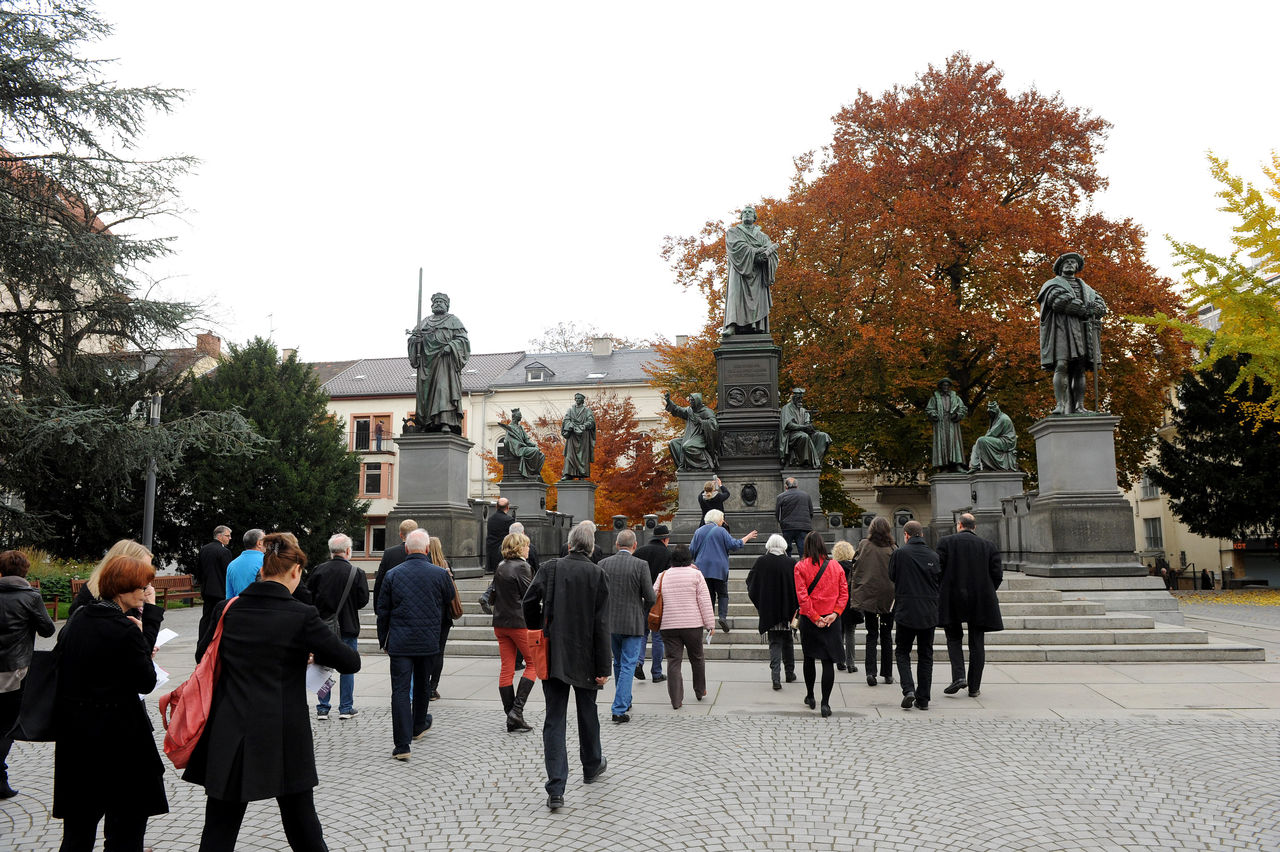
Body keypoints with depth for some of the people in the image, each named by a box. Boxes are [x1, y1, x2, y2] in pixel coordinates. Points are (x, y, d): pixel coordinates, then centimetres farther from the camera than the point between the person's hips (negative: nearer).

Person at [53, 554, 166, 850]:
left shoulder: (77, 620, 4)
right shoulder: (125, 630, -20)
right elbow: (146, 682, -12)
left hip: (73, 735, 8)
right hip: (117, 737, -8)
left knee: (78, 827, 19)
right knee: (127, 827, 6)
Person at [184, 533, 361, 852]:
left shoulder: (228, 610, -1)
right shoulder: (301, 616, -13)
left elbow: (202, 652, 17)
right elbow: (351, 662, -8)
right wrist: (313, 651, 9)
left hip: (228, 739, 3)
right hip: (283, 741, -3)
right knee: (303, 825, 14)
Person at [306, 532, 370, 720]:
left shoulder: (318, 570, -5)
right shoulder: (357, 573, -11)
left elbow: (308, 597, -1)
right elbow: (363, 600, -9)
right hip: (348, 627, -2)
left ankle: (322, 708, 15)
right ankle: (346, 708, 14)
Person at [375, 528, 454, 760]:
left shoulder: (392, 574, -3)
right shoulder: (440, 574, -5)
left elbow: (383, 610, 3)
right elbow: (449, 605, 8)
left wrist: (383, 639, 14)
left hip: (399, 642, -1)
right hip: (429, 641, 1)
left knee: (400, 690, -1)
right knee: (422, 684, 21)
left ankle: (402, 745, -7)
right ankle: (419, 726, 41)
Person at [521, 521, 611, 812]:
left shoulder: (551, 569, -4)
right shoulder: (597, 574, -7)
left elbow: (529, 602, -10)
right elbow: (601, 624, -9)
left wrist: (539, 635, 9)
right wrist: (603, 667, -6)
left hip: (553, 656, 0)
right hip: (585, 658, 0)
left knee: (554, 720, 4)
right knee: (587, 714, 21)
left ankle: (556, 790, -2)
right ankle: (592, 766, 41)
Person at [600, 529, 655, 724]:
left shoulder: (603, 563, -2)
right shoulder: (641, 565, -12)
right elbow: (650, 597, -11)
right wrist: (643, 614, 10)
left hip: (610, 622, 4)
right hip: (633, 623, -4)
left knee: (618, 662, 21)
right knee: (628, 665, 2)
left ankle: (625, 702, 34)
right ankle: (619, 709, -3)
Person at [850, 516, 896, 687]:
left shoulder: (864, 545, -4)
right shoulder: (892, 549, -5)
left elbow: (856, 570, -2)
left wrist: (855, 596, 4)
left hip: (868, 596, 0)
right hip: (888, 597, 0)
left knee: (872, 634, 7)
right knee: (886, 634, 12)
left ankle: (870, 671, -8)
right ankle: (887, 674, 16)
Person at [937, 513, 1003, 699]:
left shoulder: (946, 542, -1)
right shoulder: (989, 546, 5)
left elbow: (938, 570, -7)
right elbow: (997, 574, 1)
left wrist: (939, 593, 6)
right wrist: (986, 593, 15)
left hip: (952, 600, -2)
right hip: (981, 602, 2)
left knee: (953, 638, 13)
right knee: (977, 644, 9)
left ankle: (958, 676, -5)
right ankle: (974, 687, 12)